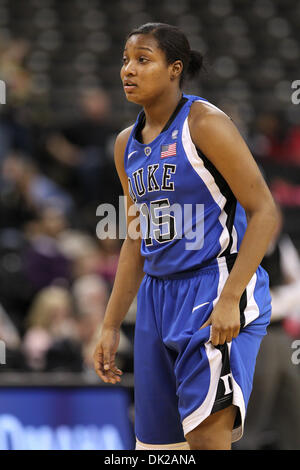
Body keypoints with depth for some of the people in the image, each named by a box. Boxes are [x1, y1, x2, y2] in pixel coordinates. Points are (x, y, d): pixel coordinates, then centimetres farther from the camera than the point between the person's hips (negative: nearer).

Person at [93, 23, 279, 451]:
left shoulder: (205, 124, -11)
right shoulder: (127, 144, 12)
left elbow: (264, 213, -14)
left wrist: (229, 300, -22)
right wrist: (111, 326, 16)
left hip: (217, 285, -8)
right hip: (158, 294, 8)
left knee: (206, 435, -19)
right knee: (158, 445, 9)